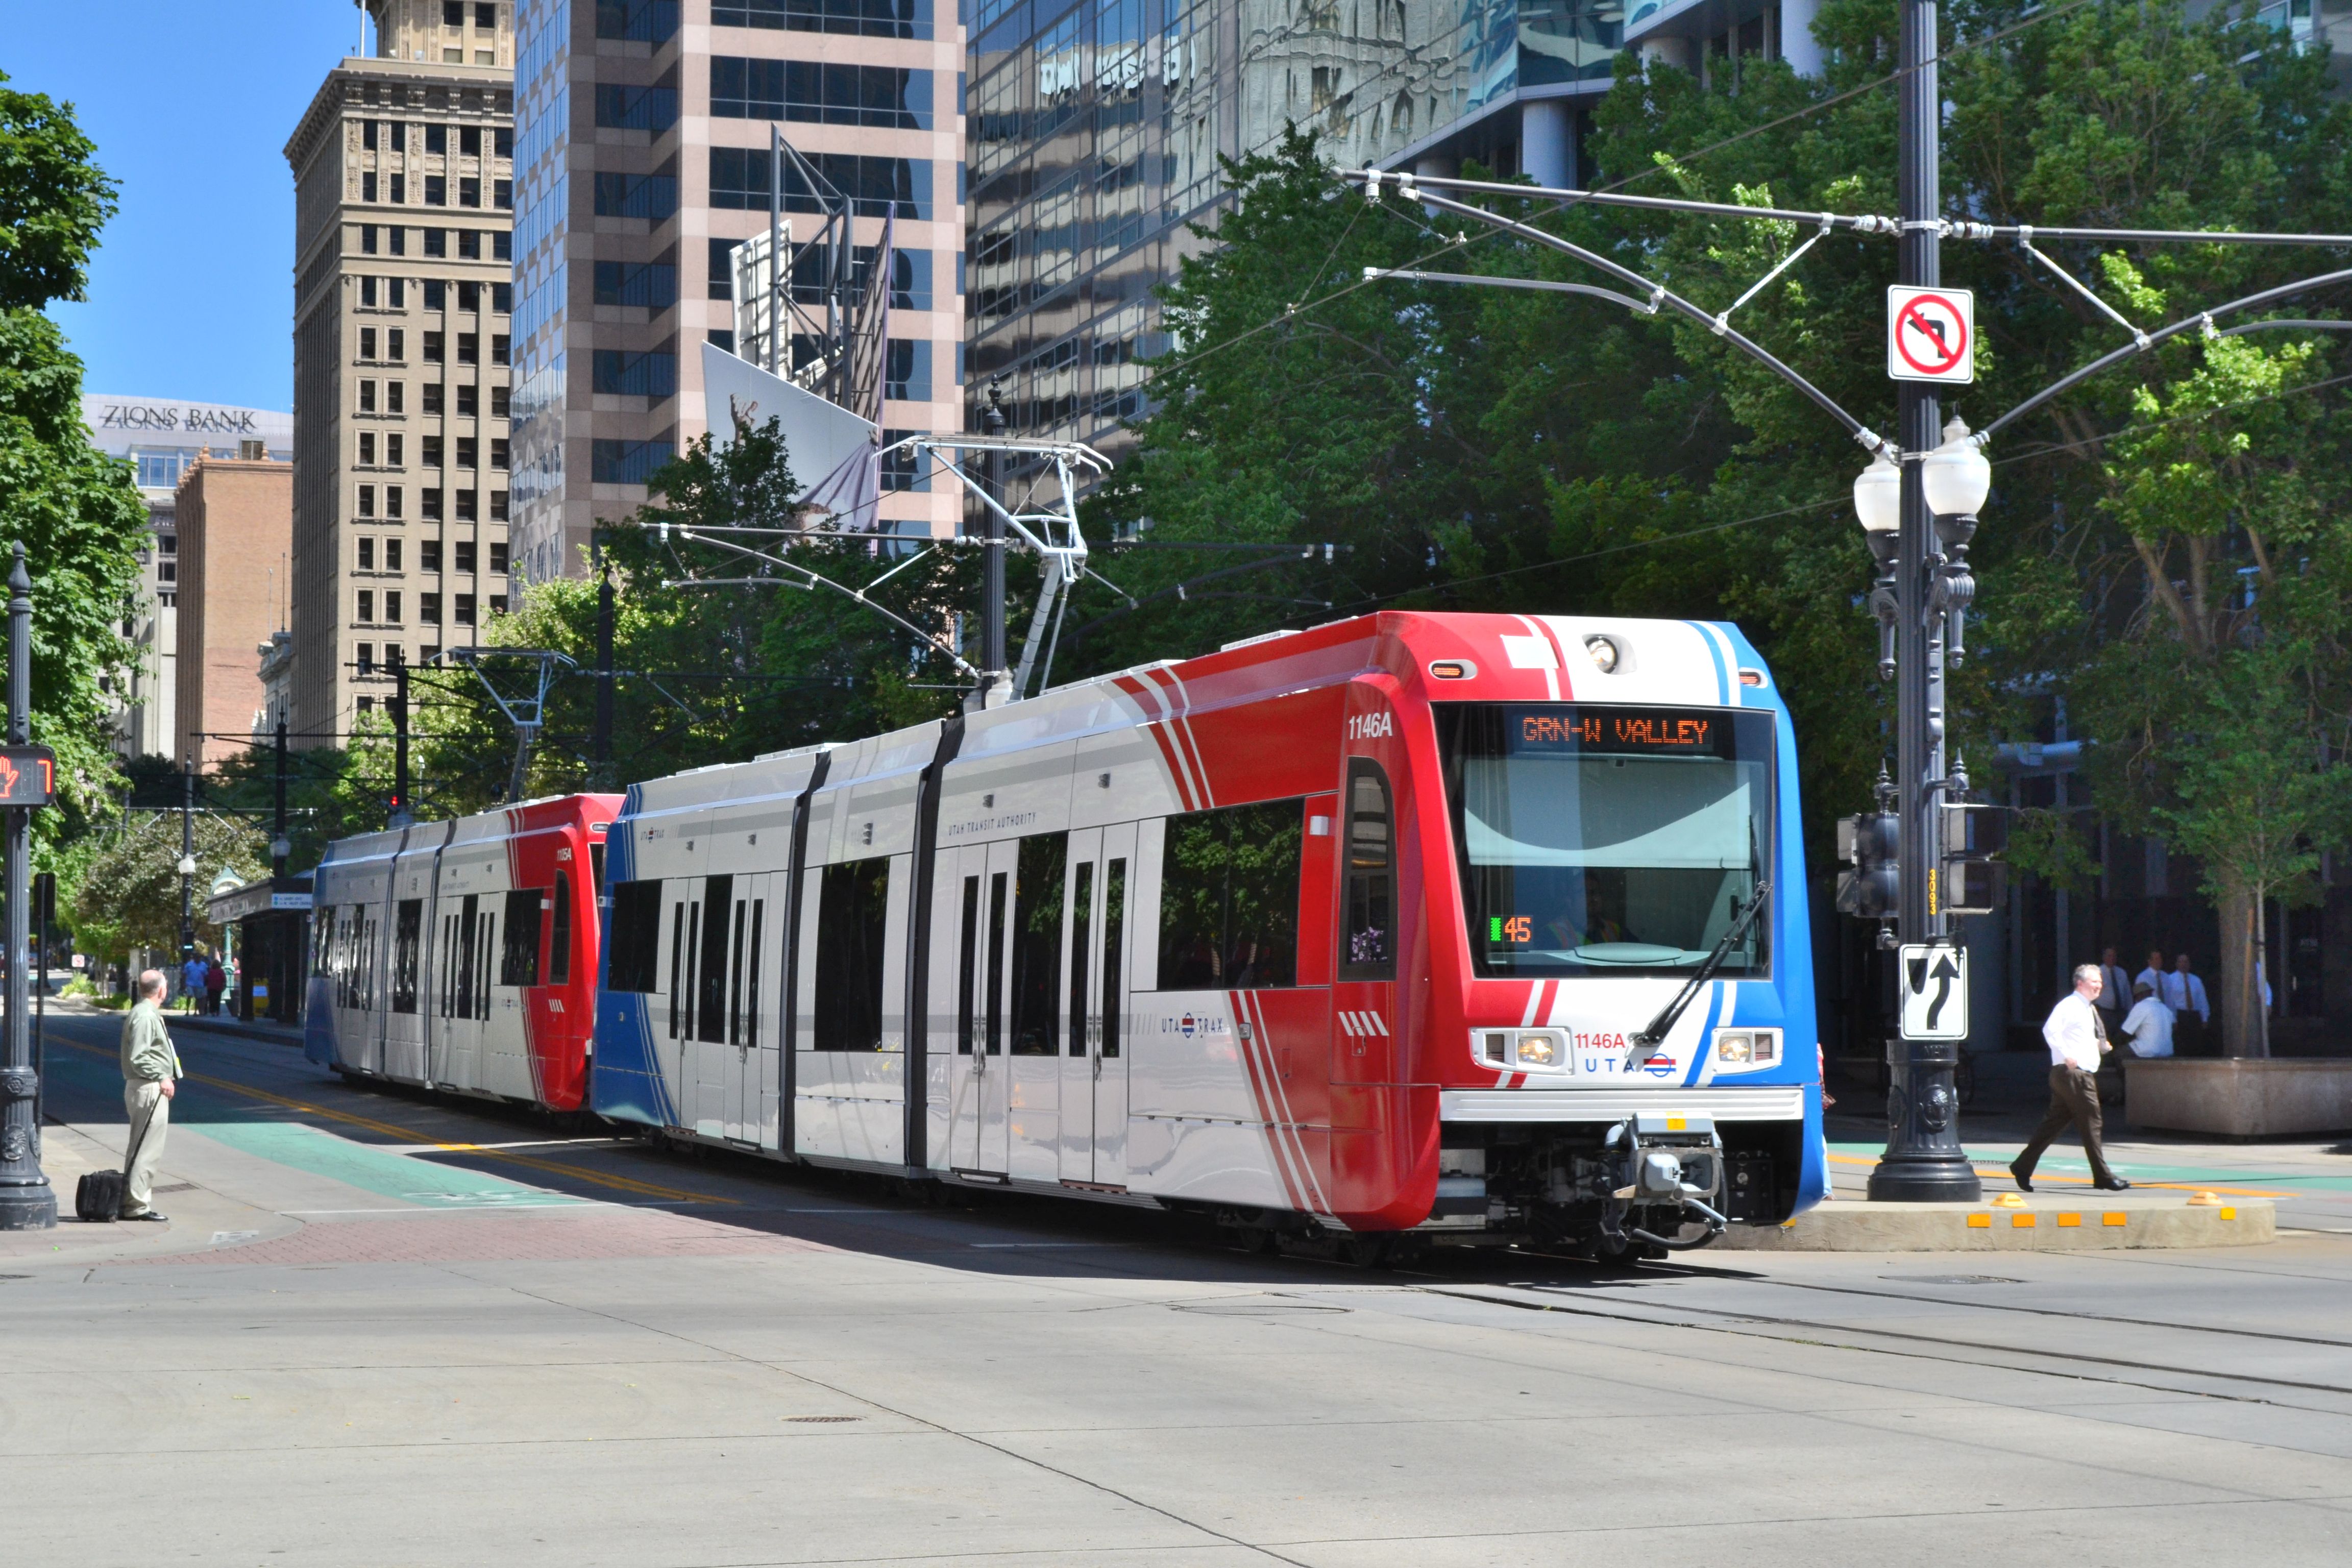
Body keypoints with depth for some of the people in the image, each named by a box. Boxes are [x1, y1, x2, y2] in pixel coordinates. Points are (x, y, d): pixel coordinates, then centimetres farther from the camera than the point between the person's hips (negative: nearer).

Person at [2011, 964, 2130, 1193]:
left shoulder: (2088, 1008, 19)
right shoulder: (2070, 1006, -12)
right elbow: (2051, 1030, -26)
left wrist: (2099, 1044, 13)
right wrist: (2066, 1056, -27)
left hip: (2082, 1073, 10)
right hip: (2073, 1073, -10)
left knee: (2055, 1122, 11)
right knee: (2090, 1123, -6)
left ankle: (2023, 1166, 15)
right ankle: (2103, 1177, -2)